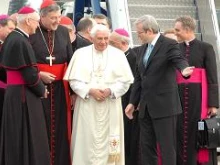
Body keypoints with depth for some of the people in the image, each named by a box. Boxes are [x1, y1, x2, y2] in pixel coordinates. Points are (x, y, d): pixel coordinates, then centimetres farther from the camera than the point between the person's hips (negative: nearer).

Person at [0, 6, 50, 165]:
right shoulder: (21, 42, -19)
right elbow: (30, 74, -21)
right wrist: (41, 90, -3)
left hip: (13, 91, 9)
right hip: (24, 95, -9)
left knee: (16, 137, 15)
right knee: (28, 136, -1)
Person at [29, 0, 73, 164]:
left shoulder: (64, 31, 5)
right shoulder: (32, 33, -6)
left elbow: (70, 59, 7)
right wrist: (39, 74, -15)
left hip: (60, 86, 3)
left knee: (60, 126, 4)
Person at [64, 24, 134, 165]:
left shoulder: (118, 54, 5)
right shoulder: (81, 54, 3)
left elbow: (125, 81, 2)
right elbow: (74, 80, 0)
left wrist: (110, 91, -13)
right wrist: (90, 91, -14)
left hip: (110, 106, 1)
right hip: (87, 105, 0)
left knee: (108, 141, 0)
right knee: (87, 141, -1)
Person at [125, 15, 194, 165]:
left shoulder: (169, 45, -7)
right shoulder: (143, 48, 16)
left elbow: (179, 59, -26)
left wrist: (184, 70, -49)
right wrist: (133, 102, 17)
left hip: (164, 105, -8)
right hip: (146, 106, 8)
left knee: (167, 147, -5)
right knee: (146, 147, 9)